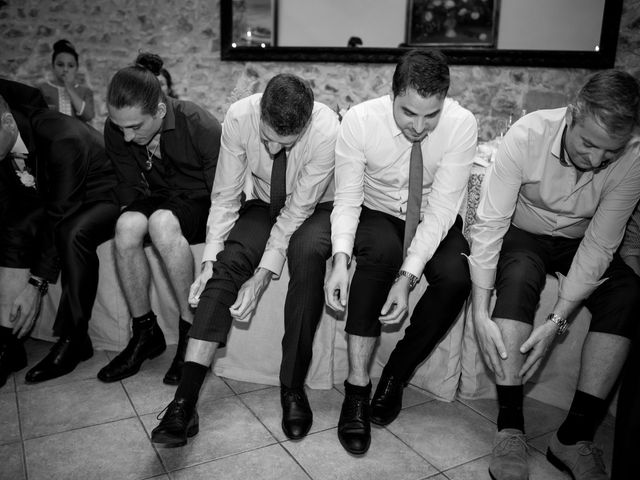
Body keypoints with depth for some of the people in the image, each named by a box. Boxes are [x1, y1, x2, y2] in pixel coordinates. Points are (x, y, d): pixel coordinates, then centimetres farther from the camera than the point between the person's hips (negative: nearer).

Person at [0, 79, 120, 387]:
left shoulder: (62, 139, -32)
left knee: (73, 233, -35)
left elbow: (60, 216, -31)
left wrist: (37, 284, -28)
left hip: (105, 197, -7)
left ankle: (73, 339, -21)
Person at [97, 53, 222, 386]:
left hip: (201, 203, -4)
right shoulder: (116, 131, -8)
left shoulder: (201, 127, -24)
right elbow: (129, 187, 4)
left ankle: (191, 329, -21)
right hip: (160, 199, 5)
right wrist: (129, 222, -13)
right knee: (127, 225, -29)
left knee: (162, 222, -37)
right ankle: (145, 333, -13)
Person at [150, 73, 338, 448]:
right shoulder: (239, 117, -22)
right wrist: (210, 260, -25)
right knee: (229, 261, -27)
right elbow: (226, 195, -16)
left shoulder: (326, 130, -30)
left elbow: (298, 209, -27)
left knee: (307, 253, -37)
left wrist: (263, 276, -32)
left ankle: (293, 386, -22)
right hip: (264, 205, 3)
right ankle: (185, 400, -28)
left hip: (314, 210, -2)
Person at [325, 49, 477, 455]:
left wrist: (407, 277, -35)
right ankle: (357, 388, -26)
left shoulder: (462, 124, -22)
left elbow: (441, 209, -25)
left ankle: (397, 374, -5)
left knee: (456, 278, -29)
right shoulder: (360, 121, -20)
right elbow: (347, 198, -17)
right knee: (382, 251, -36)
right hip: (376, 214, -1)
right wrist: (341, 261, -35)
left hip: (436, 222, 1)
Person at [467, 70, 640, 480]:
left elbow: (599, 245, -20)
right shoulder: (528, 135, -27)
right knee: (518, 277, -34)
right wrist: (481, 314, -34)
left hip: (581, 242, 2)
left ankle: (575, 435, -18)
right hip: (523, 233, -2)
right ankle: (510, 428, -27)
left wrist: (557, 321, -31)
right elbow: (490, 223, -27)